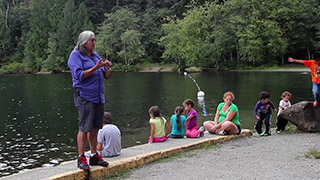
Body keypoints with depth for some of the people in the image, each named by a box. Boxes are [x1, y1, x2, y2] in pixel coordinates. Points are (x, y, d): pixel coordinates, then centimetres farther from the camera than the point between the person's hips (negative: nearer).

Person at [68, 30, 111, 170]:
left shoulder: (96, 55, 18)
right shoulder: (76, 55, -3)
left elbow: (106, 76, 18)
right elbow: (79, 75, -15)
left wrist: (107, 68, -3)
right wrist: (96, 67, -19)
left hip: (98, 97, 7)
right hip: (84, 97, -7)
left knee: (95, 128, 11)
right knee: (84, 128, -8)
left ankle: (94, 156, 18)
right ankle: (81, 159, -2)